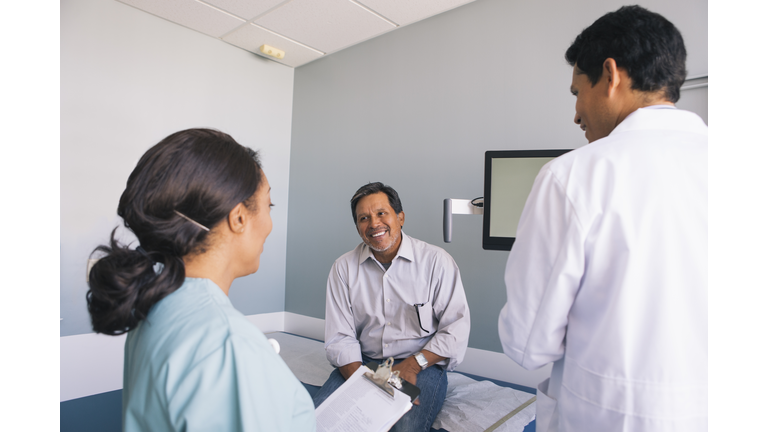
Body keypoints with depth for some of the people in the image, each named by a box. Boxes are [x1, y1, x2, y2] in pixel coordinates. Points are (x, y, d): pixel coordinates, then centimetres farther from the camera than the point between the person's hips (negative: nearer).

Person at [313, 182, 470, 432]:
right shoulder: (343, 268, 3)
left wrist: (413, 365, -15)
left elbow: (457, 330, -5)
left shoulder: (436, 261, -5)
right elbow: (339, 338, 0)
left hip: (422, 366, -2)